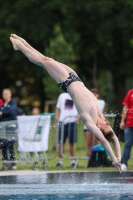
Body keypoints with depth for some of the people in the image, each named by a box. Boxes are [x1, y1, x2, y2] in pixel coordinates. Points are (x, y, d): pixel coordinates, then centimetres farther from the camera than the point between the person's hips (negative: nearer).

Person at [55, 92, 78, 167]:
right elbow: (58, 109, 13)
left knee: (72, 143, 2)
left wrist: (77, 117, -12)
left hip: (72, 122, -1)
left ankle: (72, 160, 10)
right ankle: (60, 161, 6)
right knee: (61, 142, 0)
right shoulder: (62, 96, 11)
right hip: (62, 122, 1)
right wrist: (57, 119, 2)